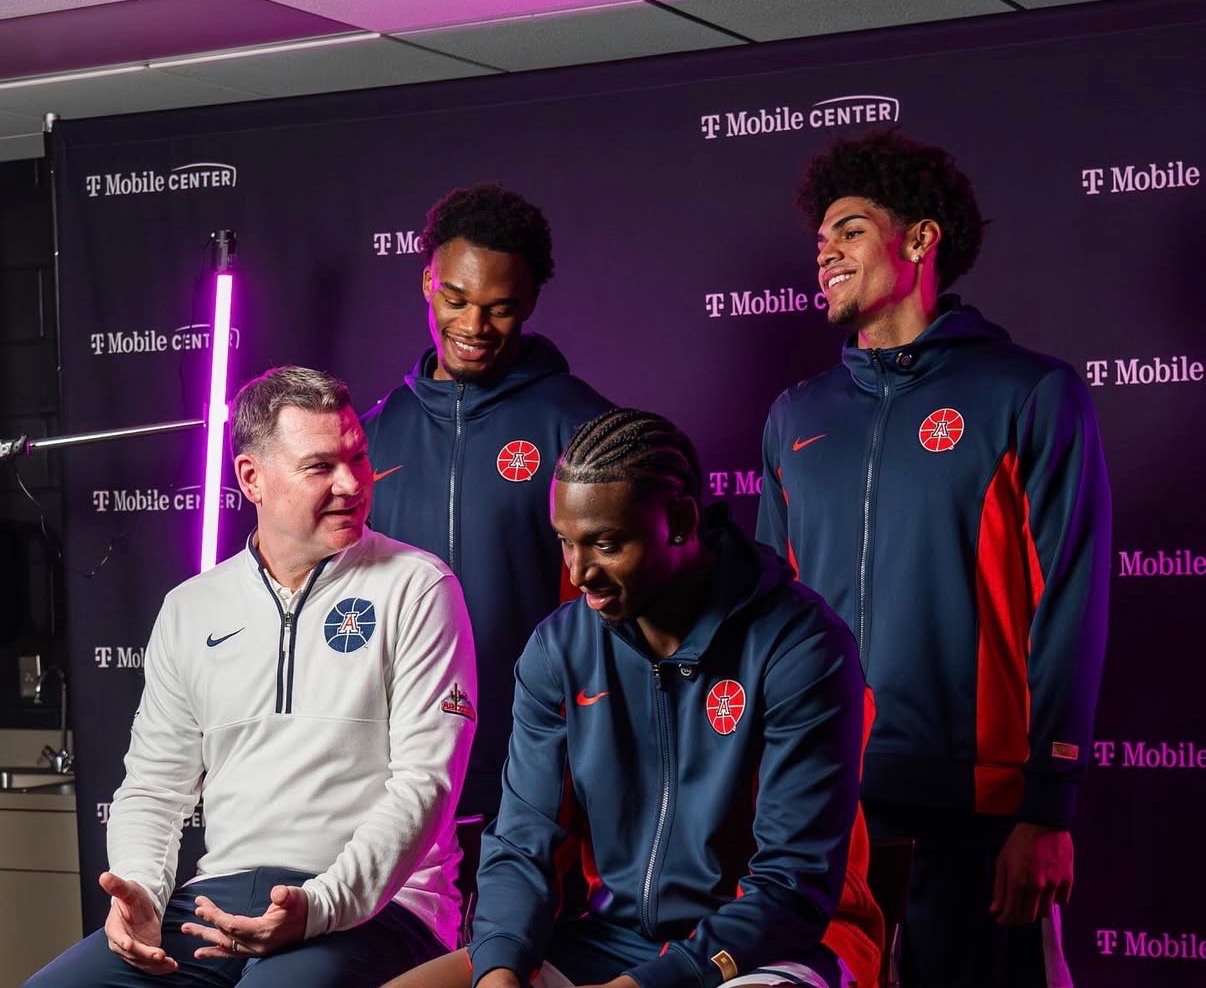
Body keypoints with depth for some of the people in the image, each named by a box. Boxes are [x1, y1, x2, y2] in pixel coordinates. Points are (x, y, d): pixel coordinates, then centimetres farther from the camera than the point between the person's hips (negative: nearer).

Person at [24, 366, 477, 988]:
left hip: (371, 906, -4)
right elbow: (154, 785, 17)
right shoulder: (191, 609, 15)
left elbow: (425, 779, -6)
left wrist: (321, 906, -19)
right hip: (220, 900, 5)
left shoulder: (416, 589, 1)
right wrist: (139, 890, -5)